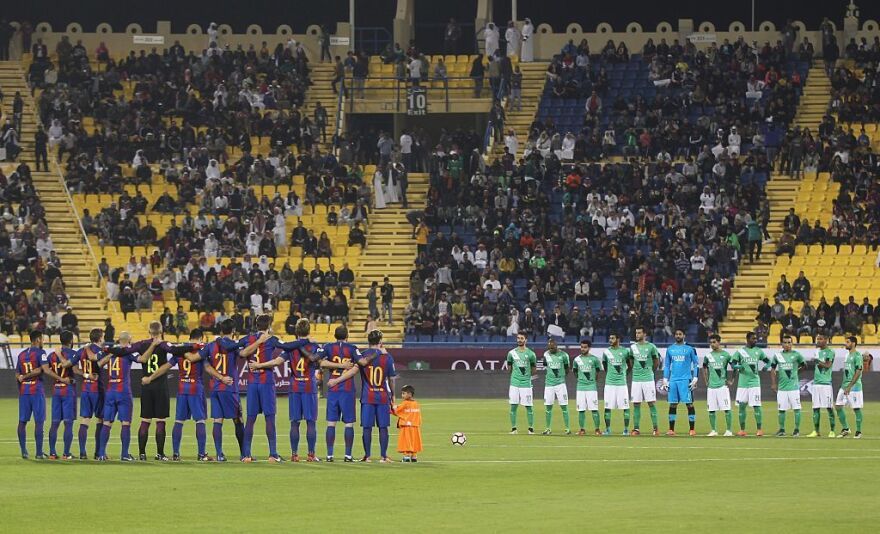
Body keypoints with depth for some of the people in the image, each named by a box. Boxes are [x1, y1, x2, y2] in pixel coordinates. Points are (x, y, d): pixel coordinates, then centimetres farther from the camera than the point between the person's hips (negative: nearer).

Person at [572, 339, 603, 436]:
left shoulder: (594, 359, 0)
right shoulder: (577, 359, 7)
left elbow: (598, 371, 10)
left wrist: (592, 379, 9)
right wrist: (580, 379, 11)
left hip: (591, 386, -3)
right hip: (580, 387, 3)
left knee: (594, 409, -6)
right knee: (581, 409, 2)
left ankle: (597, 429, -2)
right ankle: (582, 429, 8)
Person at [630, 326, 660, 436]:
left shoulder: (651, 347, -2)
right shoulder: (632, 347, 8)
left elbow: (657, 362, 8)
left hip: (648, 379, -3)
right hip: (636, 379, 3)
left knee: (651, 403, -4)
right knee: (636, 404, 2)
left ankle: (655, 428, -1)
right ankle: (636, 428, 5)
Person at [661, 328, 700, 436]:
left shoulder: (690, 348, 2)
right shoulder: (670, 349, 12)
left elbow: (696, 364, 3)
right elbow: (666, 365, 17)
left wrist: (695, 379, -5)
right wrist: (665, 380, 9)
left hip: (686, 380, -4)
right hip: (673, 380, 4)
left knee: (689, 404, -5)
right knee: (672, 405, 3)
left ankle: (692, 429, -4)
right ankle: (671, 429, 6)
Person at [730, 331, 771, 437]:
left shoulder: (758, 351, 8)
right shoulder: (740, 351, 3)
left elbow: (768, 361, 16)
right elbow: (733, 364, 0)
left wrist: (766, 366, -7)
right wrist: (738, 366, -22)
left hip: (754, 381, 0)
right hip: (742, 383, 0)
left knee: (756, 406, -6)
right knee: (741, 406, 4)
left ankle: (759, 429, -1)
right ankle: (742, 430, 13)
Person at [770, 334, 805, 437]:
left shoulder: (796, 355, -2)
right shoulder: (777, 355, 5)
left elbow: (804, 365, 10)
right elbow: (773, 369, 12)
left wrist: (796, 370, 6)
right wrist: (773, 383, 8)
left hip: (793, 386, -3)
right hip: (782, 386, 3)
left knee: (796, 408, -2)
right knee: (781, 409, 6)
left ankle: (797, 429, 5)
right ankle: (781, 429, 15)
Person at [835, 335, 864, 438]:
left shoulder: (857, 355, -11)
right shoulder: (847, 355, 15)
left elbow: (858, 372, -16)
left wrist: (849, 386, -20)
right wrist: (844, 385, 19)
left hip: (854, 386, -9)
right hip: (845, 385, 9)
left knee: (856, 408, -2)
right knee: (838, 406, 4)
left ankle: (858, 431, 6)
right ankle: (845, 429, 14)